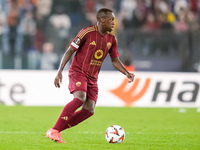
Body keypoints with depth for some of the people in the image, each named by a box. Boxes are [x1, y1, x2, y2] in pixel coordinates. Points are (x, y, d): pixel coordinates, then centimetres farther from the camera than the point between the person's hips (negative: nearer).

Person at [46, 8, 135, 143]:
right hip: (78, 72, -7)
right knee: (80, 98, -31)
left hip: (92, 78, 7)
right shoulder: (87, 33, -12)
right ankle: (54, 131, -27)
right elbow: (70, 51, -8)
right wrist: (60, 72, -15)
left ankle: (57, 131, 1)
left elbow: (115, 60, 17)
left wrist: (126, 73, 0)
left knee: (89, 110, -8)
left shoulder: (111, 39, 7)